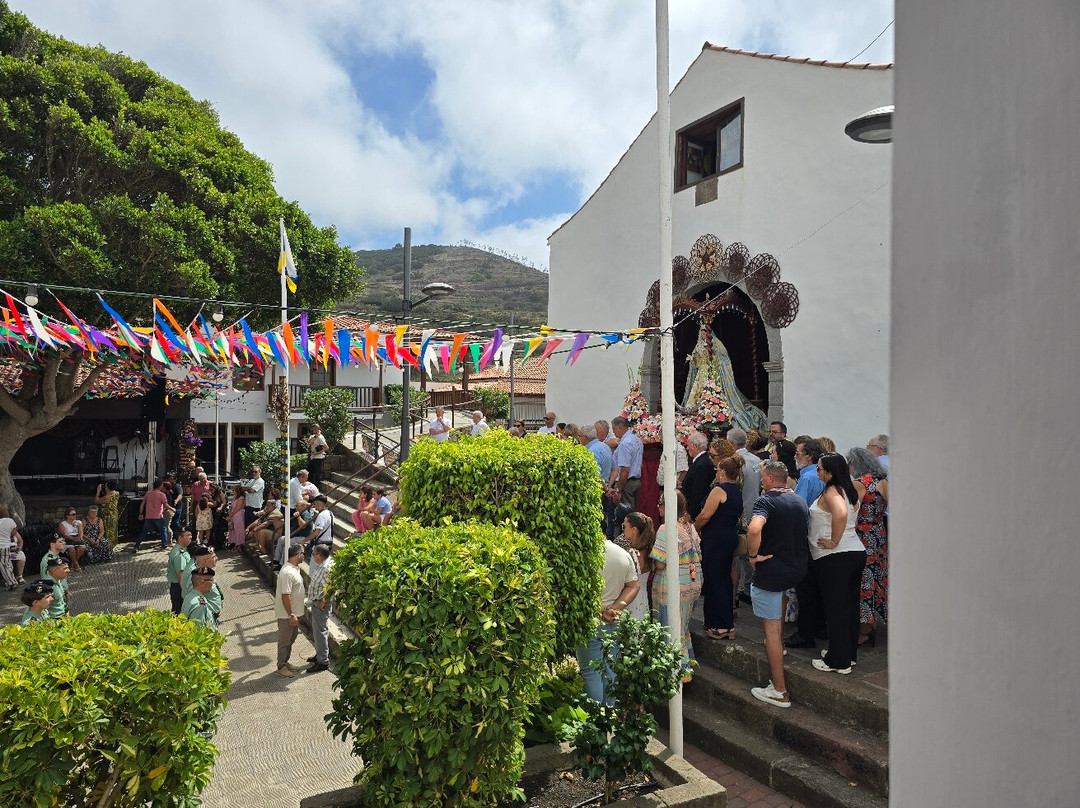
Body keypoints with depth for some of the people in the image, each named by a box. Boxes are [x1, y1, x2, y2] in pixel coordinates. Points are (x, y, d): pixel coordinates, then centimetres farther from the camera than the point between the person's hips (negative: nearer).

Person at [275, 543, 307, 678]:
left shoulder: (294, 568, 6)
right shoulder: (287, 573, -26)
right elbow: (285, 596, -26)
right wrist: (291, 615, -23)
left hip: (294, 612, 10)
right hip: (286, 614, -10)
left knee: (291, 639, 20)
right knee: (284, 641, 5)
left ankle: (285, 663, 33)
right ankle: (281, 667, 18)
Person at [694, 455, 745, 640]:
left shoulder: (719, 490, -15)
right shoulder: (738, 492, 11)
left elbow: (705, 516, -19)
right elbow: (736, 516, 15)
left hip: (715, 540, -9)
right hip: (731, 537, 9)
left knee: (714, 581, -1)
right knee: (724, 579, 15)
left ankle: (720, 626, 2)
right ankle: (729, 625, 22)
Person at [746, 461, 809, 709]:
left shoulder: (766, 501, -16)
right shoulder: (800, 501, 8)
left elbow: (754, 529, -35)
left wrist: (754, 555, -20)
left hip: (771, 571, -8)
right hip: (797, 568, 8)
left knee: (771, 627, 0)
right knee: (780, 593, 39)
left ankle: (779, 691, 3)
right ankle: (779, 644, 48)